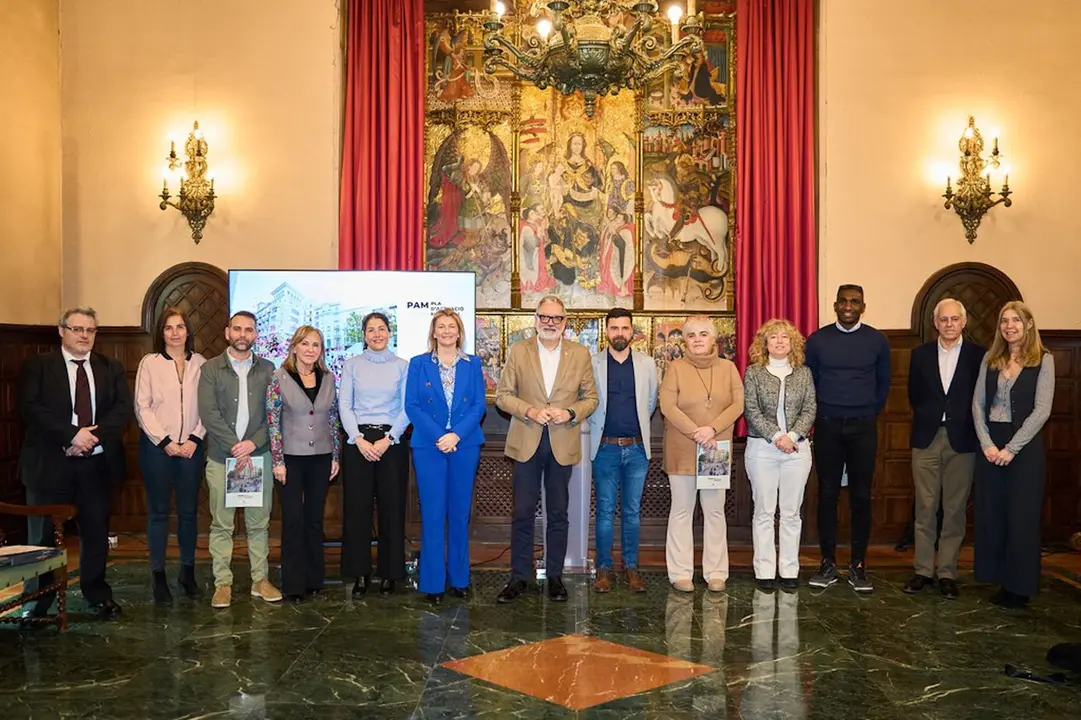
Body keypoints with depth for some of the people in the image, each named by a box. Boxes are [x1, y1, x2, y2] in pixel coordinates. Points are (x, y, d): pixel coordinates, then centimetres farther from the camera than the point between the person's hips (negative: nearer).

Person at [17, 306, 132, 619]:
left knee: (96, 531, 9)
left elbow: (124, 408, 0)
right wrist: (72, 435, -19)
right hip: (51, 463, -3)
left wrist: (95, 435, -16)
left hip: (97, 463, 3)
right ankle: (39, 602, 14)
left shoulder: (111, 369, 11)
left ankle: (97, 592, 24)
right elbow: (30, 408, -10)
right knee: (45, 534, 3)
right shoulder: (37, 367, 2)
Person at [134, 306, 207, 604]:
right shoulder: (149, 363, 0)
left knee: (189, 511, 7)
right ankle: (159, 577, 12)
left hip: (191, 448, 2)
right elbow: (142, 406, -4)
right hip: (157, 446, -1)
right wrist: (165, 442, -9)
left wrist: (195, 439, -8)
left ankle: (188, 572, 19)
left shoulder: (200, 364, 4)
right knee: (158, 511, 5)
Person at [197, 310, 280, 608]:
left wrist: (253, 443, -11)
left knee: (259, 523, 7)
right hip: (221, 457, -1)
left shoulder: (267, 369, 8)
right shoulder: (210, 369, 3)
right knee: (221, 524, 3)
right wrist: (235, 447, -13)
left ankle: (260, 579, 15)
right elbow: (209, 413, -6)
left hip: (258, 456, 1)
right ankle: (223, 583, 10)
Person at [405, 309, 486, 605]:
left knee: (460, 513, 7)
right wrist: (438, 437, -13)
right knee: (433, 515, 0)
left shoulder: (472, 364, 8)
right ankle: (433, 583, 7)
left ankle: (459, 578, 17)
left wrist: (457, 435, -13)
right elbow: (412, 406, -2)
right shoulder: (418, 364, 5)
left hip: (465, 446, 2)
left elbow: (479, 405, 2)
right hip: (428, 447, -1)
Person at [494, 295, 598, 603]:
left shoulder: (580, 354, 5)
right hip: (527, 442, 0)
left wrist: (571, 413, -12)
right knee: (522, 513, 2)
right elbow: (503, 395, 2)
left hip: (563, 443, 1)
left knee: (558, 514, 8)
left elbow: (590, 398, 7)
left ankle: (555, 576, 19)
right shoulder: (518, 351, 4)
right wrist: (529, 411, -14)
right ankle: (519, 577, 12)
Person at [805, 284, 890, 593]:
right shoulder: (818, 340, 2)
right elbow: (808, 382, 10)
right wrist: (819, 415, 7)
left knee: (861, 497, 3)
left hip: (863, 428, 0)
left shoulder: (877, 341, 2)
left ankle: (858, 566, 11)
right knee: (827, 495, 3)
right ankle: (828, 564, 11)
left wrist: (870, 414, 10)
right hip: (827, 427, 0)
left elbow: (883, 383, 12)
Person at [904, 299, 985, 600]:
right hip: (926, 439, 2)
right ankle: (923, 570, 13)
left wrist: (969, 428, -2)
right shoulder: (920, 354, 7)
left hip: (961, 440, -2)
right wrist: (926, 418, 7)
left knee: (955, 510, 4)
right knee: (925, 507, 5)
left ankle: (947, 573, 12)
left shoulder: (978, 355, 0)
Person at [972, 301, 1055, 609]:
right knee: (991, 515, 5)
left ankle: (1020, 587, 13)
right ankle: (1002, 581, 16)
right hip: (990, 445, 4)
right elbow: (978, 404, 4)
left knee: (1021, 517, 1)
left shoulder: (1043, 360, -3)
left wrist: (1011, 448, -14)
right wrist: (987, 444, -8)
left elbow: (1041, 410, -10)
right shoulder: (990, 359, 8)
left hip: (1024, 447, -4)